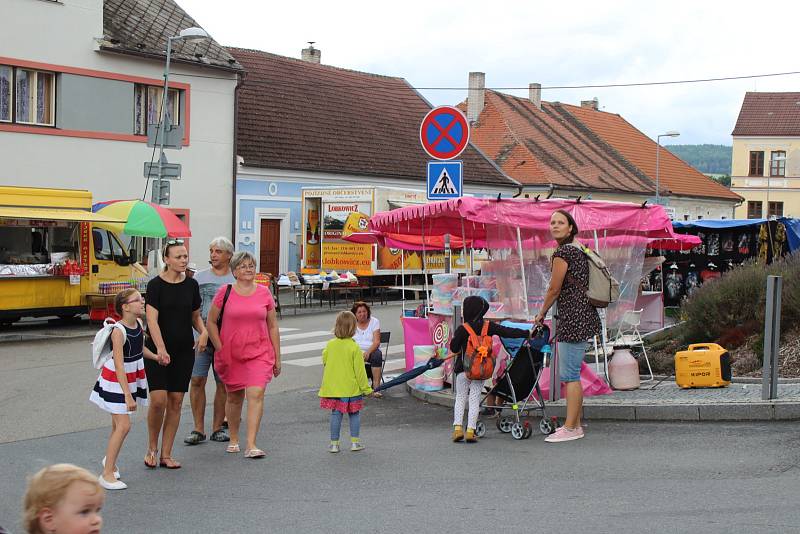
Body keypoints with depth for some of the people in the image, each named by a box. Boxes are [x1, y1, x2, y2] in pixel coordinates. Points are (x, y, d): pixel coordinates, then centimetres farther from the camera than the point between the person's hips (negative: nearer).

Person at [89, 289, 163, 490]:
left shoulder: (138, 323, -2)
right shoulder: (118, 331, -25)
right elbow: (119, 365, -28)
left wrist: (155, 357, 0)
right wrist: (128, 395, -30)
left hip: (132, 378, 7)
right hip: (115, 380, -7)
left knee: (118, 424, 17)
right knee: (123, 426, -12)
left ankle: (110, 459, 38)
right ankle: (107, 474, -6)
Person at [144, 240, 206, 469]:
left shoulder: (191, 284, 6)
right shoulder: (156, 285, -8)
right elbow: (152, 320, -16)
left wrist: (204, 332, -5)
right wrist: (160, 348, -28)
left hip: (184, 351, 4)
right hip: (157, 351, -4)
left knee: (176, 401, 4)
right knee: (158, 400, -12)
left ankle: (166, 454, 12)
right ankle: (152, 448, 11)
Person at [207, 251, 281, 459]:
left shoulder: (264, 293, 5)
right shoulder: (225, 292, 0)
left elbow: (273, 326, 10)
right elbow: (210, 322, 5)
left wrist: (277, 357, 9)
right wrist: (220, 348, -4)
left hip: (259, 353, 0)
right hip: (230, 354, 0)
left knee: (256, 395, -14)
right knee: (234, 397, 12)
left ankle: (251, 445, -16)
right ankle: (234, 440, 31)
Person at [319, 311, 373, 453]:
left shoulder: (330, 345, -4)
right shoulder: (354, 347, -13)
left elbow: (324, 360, 13)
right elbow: (359, 370, -10)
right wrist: (366, 388, -1)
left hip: (332, 387, 3)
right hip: (351, 388, -3)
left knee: (336, 414, 8)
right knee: (354, 414, 11)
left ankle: (334, 443, 10)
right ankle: (355, 442, 12)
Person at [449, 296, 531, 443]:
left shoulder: (462, 329, -13)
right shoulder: (488, 326, -3)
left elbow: (454, 348, -9)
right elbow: (508, 332, -1)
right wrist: (527, 333, 6)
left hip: (464, 369, -2)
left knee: (460, 398, 9)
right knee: (474, 399, 7)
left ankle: (458, 427, -1)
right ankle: (470, 431, 2)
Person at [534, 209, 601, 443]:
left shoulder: (562, 252, -12)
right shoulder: (578, 250, 17)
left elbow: (554, 289, -10)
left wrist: (541, 314, 5)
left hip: (573, 317, -10)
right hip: (582, 316, 10)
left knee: (569, 374, -7)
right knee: (572, 373, 15)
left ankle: (571, 428, -5)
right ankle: (575, 424, 20)